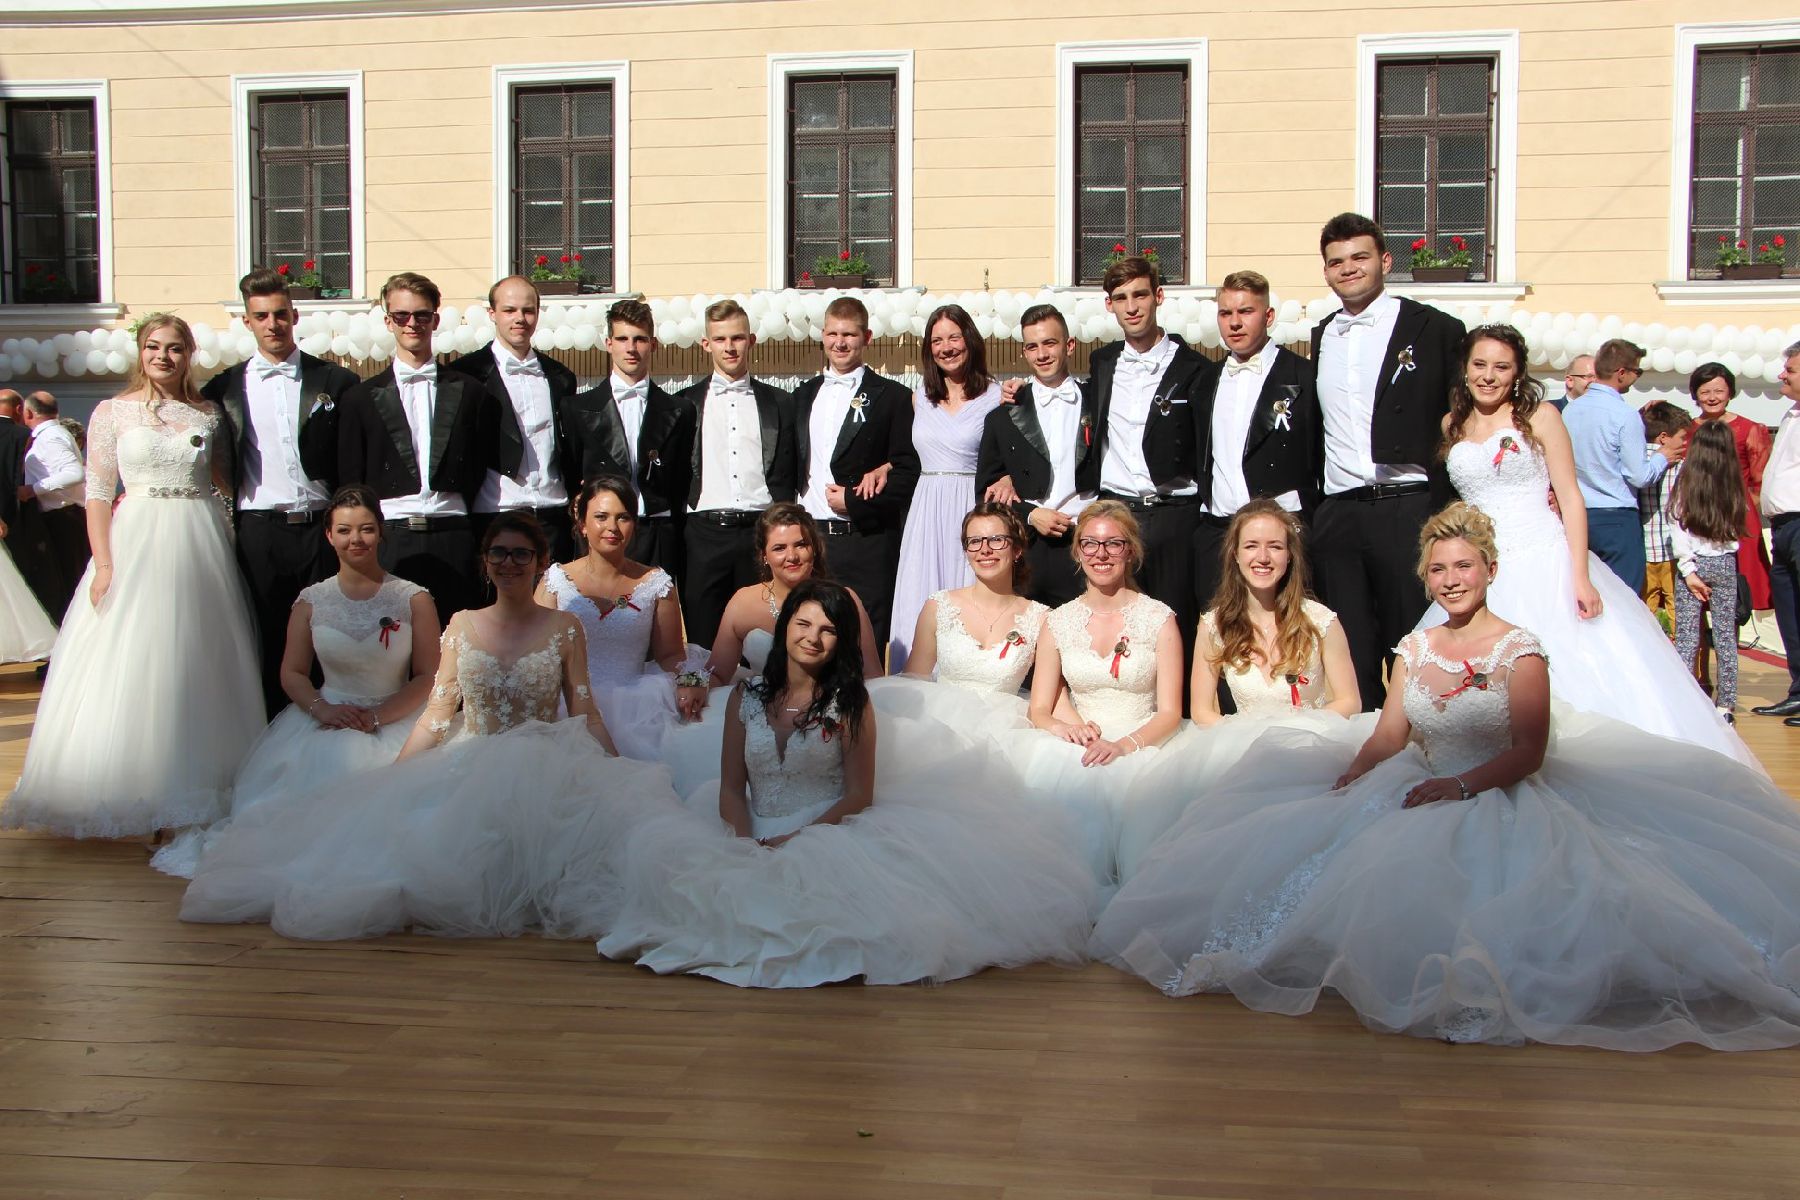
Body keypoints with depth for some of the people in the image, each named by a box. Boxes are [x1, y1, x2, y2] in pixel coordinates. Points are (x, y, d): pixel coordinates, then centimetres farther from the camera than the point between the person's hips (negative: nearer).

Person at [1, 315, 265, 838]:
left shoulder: (208, 414, 9)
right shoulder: (112, 412, 2)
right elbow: (98, 494, -2)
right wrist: (104, 565, -10)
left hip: (201, 542, 3)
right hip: (137, 542, -2)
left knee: (199, 663, 5)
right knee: (130, 664, -2)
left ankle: (194, 782, 17)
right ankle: (129, 787, 7)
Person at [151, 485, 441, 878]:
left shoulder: (413, 599, 1)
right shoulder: (312, 601, 9)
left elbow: (428, 677, -2)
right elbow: (292, 673, 9)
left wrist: (376, 718, -14)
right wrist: (323, 709, -12)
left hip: (395, 722, -2)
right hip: (327, 720, 2)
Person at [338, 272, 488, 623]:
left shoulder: (466, 390, 12)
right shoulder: (362, 397, 10)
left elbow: (479, 468, 12)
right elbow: (350, 480, 8)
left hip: (452, 538, 1)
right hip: (390, 539, 0)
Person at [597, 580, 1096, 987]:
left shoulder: (850, 703, 2)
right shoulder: (746, 697, 10)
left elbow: (859, 794, -3)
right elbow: (731, 787, 7)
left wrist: (798, 839, -16)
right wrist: (747, 843, -13)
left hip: (830, 836, -3)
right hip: (752, 837, 4)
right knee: (661, 841, -23)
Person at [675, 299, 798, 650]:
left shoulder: (779, 403, 12)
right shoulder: (685, 403, 11)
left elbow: (785, 477, 9)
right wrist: (674, 537, 2)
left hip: (761, 531, 0)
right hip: (705, 534, 0)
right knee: (704, 641, 0)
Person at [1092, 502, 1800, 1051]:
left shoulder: (1519, 649, -6)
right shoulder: (1416, 648, 12)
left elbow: (1528, 753, -13)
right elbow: (1388, 737, 10)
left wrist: (1457, 786, -24)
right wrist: (1347, 781, -9)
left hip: (1498, 805, -6)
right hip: (1422, 797, 6)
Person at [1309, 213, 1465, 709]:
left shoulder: (1436, 329, 1)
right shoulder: (1321, 338, 16)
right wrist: (1305, 510, 11)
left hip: (1408, 512, -4)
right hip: (1337, 515, 4)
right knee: (1349, 654, 7)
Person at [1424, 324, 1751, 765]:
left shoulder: (1540, 416, 1)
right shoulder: (1452, 425, 10)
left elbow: (1570, 497, -3)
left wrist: (1581, 577, -12)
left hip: (1545, 565, -3)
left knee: (1578, 674, -8)